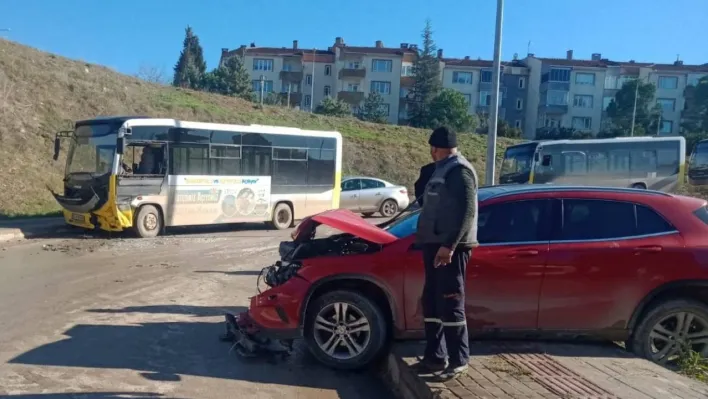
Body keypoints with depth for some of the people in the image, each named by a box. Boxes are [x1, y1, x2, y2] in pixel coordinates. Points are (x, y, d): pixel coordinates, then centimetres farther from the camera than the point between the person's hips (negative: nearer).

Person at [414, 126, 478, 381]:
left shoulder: (459, 170, -11)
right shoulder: (443, 169, 19)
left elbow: (467, 211, -20)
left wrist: (449, 245, -25)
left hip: (450, 248, -10)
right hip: (436, 245, 10)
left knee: (450, 304, -4)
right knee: (431, 303, 11)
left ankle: (459, 360, 6)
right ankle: (435, 357, 20)